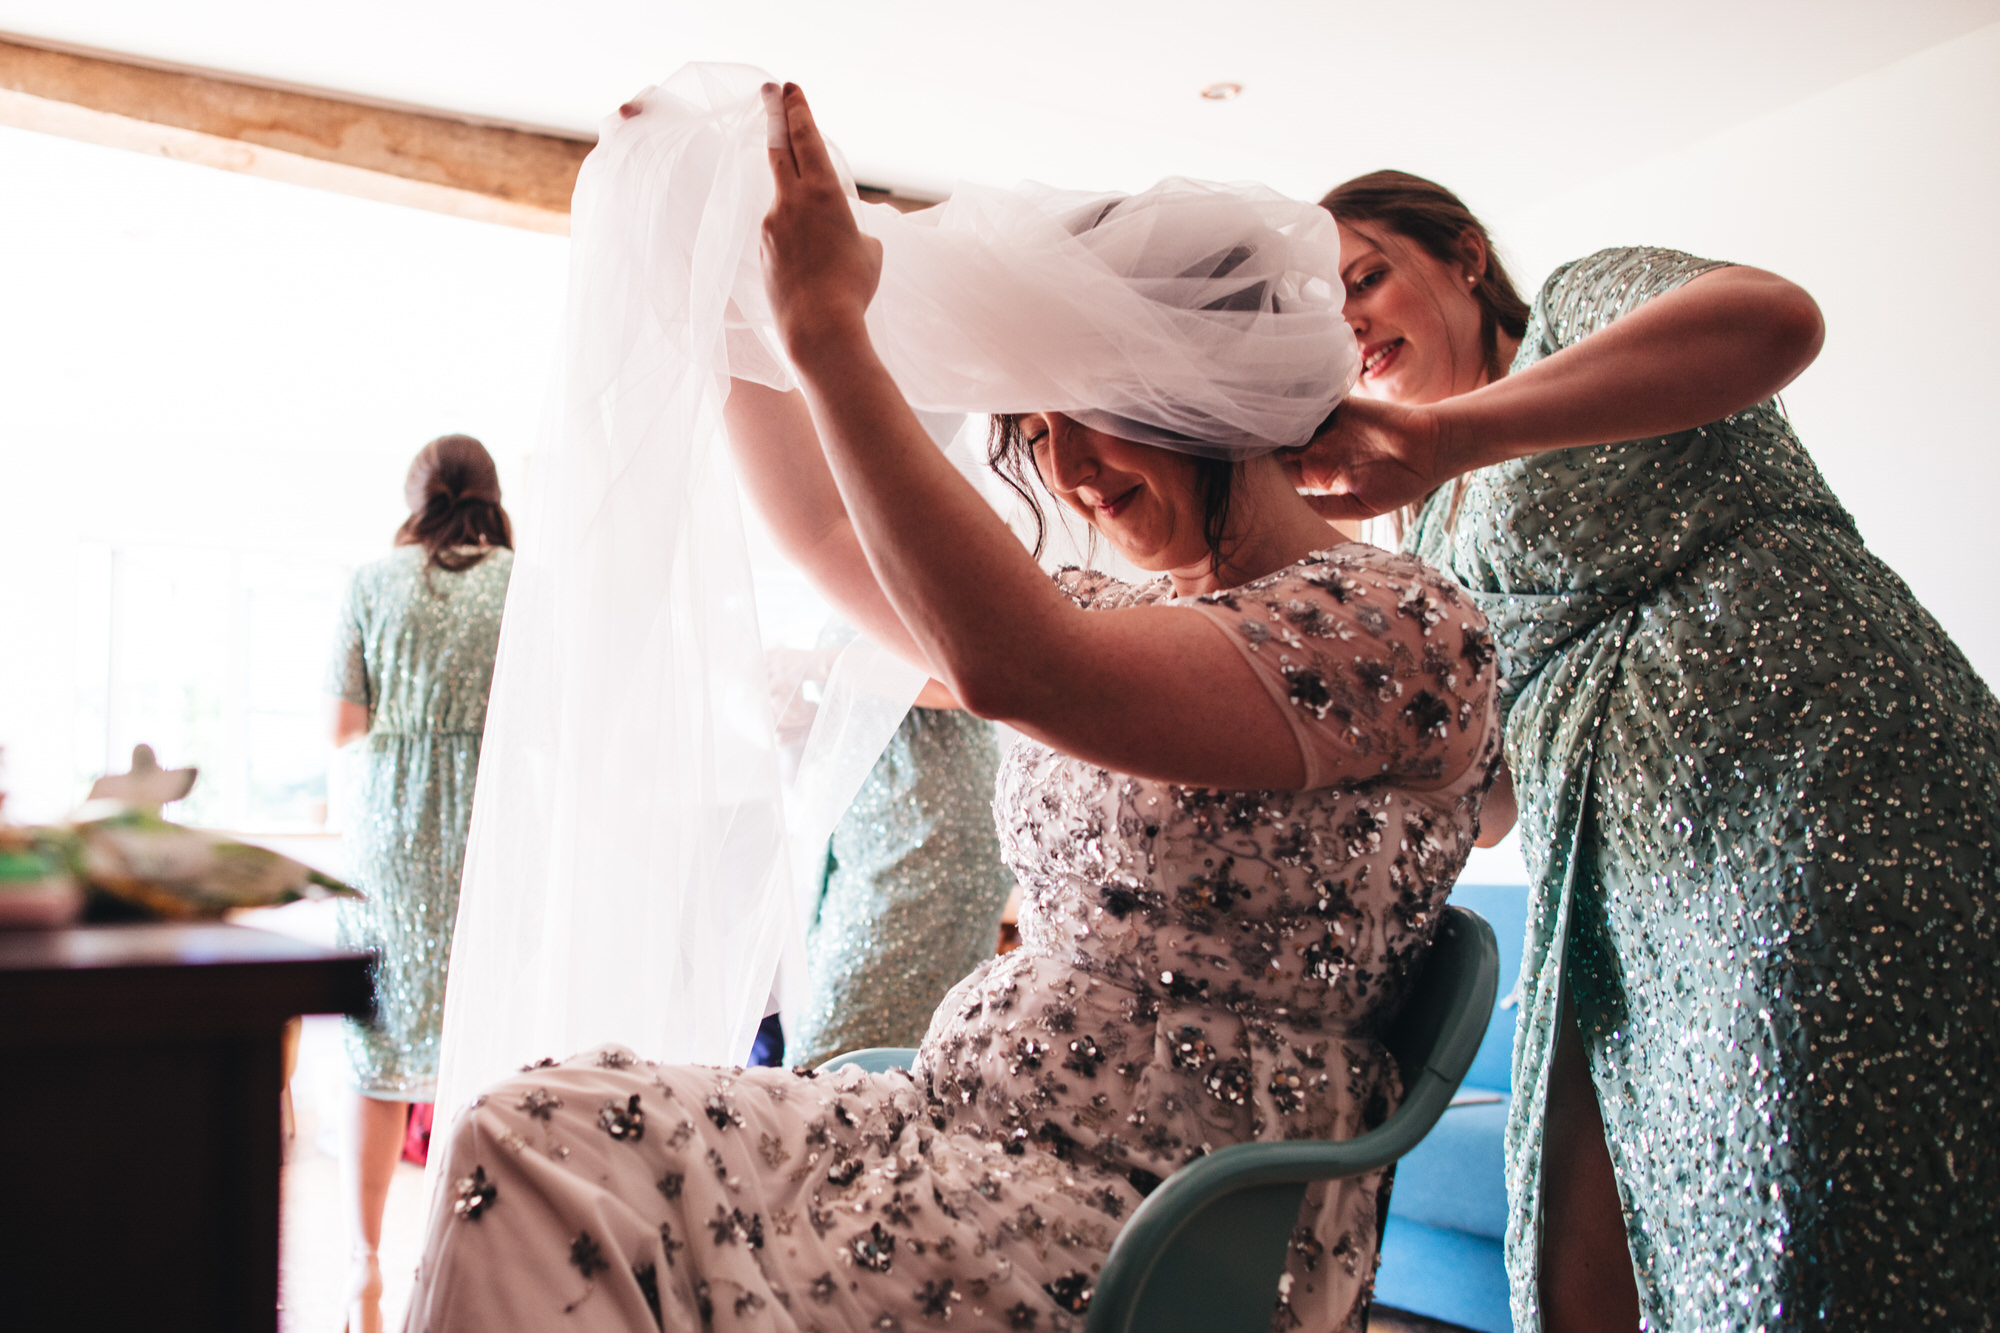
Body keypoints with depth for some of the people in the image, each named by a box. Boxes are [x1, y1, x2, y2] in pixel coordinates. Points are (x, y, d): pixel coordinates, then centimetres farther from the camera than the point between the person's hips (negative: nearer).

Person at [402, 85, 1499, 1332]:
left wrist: (831, 327, -22)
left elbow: (1010, 667, -28)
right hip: (958, 1124, 8)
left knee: (536, 1177, -18)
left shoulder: (1403, 622, -12)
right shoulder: (1122, 616, 13)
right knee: (538, 1131, -11)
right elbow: (829, 534, 22)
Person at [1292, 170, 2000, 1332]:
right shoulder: (1433, 535, 24)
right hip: (1618, 908, 8)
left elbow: (1775, 317, -20)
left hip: (1824, 796, -7)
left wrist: (1439, 436, -29)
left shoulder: (1584, 304, 6)